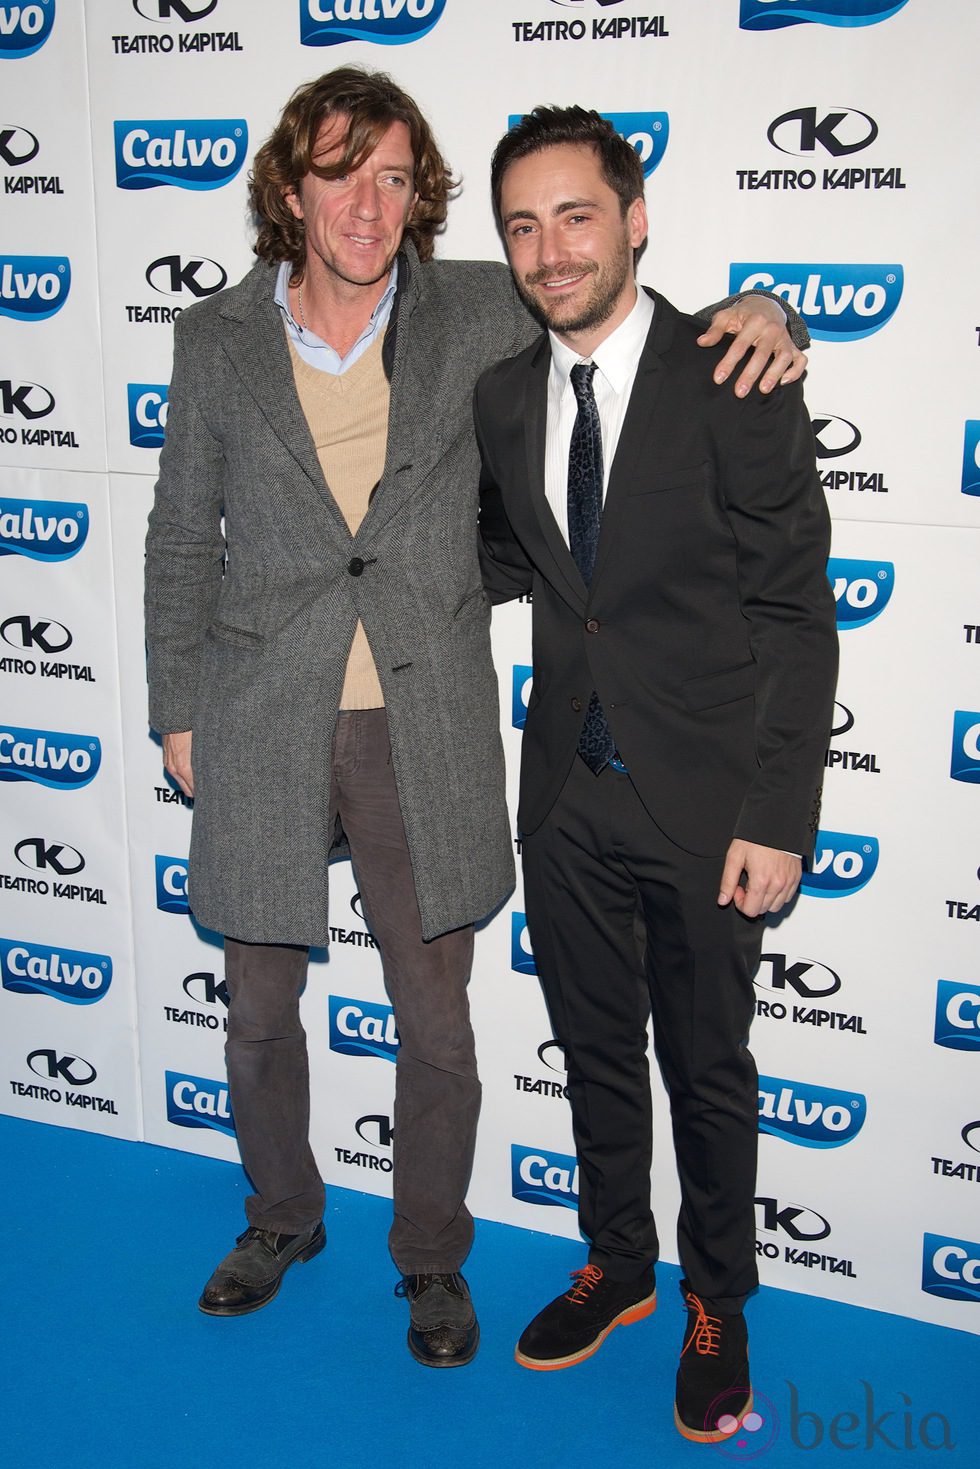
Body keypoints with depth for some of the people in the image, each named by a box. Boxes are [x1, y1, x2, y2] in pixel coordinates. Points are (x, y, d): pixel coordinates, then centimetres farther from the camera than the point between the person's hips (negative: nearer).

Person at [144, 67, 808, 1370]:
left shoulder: (477, 315, -1)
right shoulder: (217, 341, 2)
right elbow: (183, 539, 9)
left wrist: (747, 313, -11)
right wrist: (178, 712, 8)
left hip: (426, 735, -1)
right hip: (262, 733, 1)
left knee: (437, 1026, 9)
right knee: (258, 1009, 16)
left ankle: (433, 1256, 34)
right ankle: (282, 1216, 44)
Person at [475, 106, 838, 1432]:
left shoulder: (733, 383, -13)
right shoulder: (505, 393, 3)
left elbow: (796, 614, -13)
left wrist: (778, 818, -16)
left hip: (703, 798, -4)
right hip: (570, 789, 5)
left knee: (708, 1066, 12)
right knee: (596, 1045, 19)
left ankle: (715, 1307, 36)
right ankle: (616, 1264, 42)